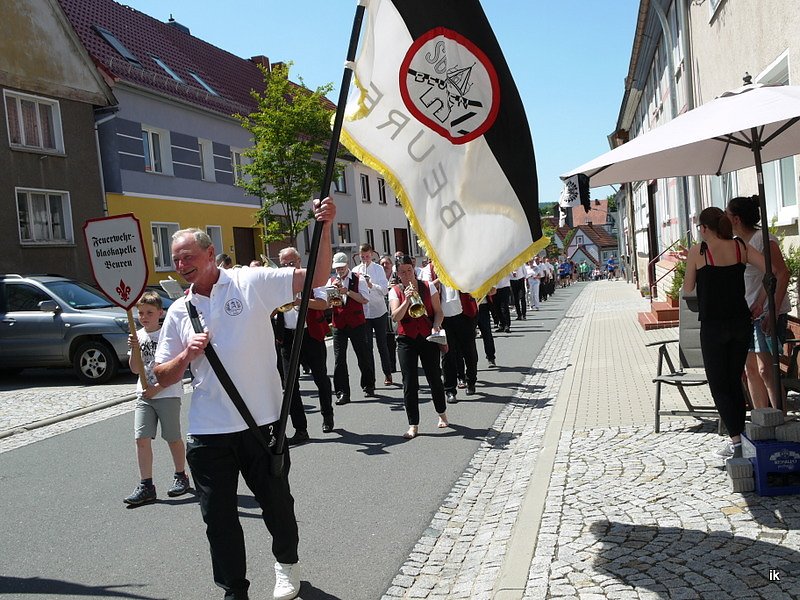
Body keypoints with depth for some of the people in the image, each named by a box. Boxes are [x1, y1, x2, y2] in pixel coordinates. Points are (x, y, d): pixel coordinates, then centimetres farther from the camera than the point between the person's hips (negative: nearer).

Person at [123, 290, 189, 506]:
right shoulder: (138, 336, 9)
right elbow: (135, 369, 7)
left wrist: (157, 388, -14)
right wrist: (135, 349, -9)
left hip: (168, 393, -5)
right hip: (144, 395, 5)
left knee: (173, 438, 6)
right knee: (142, 438, -3)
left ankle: (181, 476, 26)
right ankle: (146, 486, 3)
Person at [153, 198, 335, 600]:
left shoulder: (251, 283, -3)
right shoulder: (179, 312, 8)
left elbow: (315, 278, -9)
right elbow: (162, 377, 11)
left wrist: (325, 227, -20)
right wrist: (186, 355, -9)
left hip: (262, 422, -3)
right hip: (208, 433, 3)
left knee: (276, 502, 15)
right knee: (218, 516, 9)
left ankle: (287, 563, 42)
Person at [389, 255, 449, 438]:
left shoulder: (428, 286, 2)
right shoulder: (395, 291, 1)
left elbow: (438, 312, 3)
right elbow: (395, 317, -12)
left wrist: (435, 326, -15)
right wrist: (407, 299, -23)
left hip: (428, 338, 0)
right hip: (407, 340, 0)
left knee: (434, 378, 6)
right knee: (409, 383, -2)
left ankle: (442, 414, 30)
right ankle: (413, 425, 5)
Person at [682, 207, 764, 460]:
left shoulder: (698, 251, -9)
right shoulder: (740, 246, 1)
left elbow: (688, 288, 0)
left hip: (713, 326, -4)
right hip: (741, 322, 4)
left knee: (719, 386, 5)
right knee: (735, 382, 17)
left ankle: (736, 440, -4)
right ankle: (740, 437, 21)